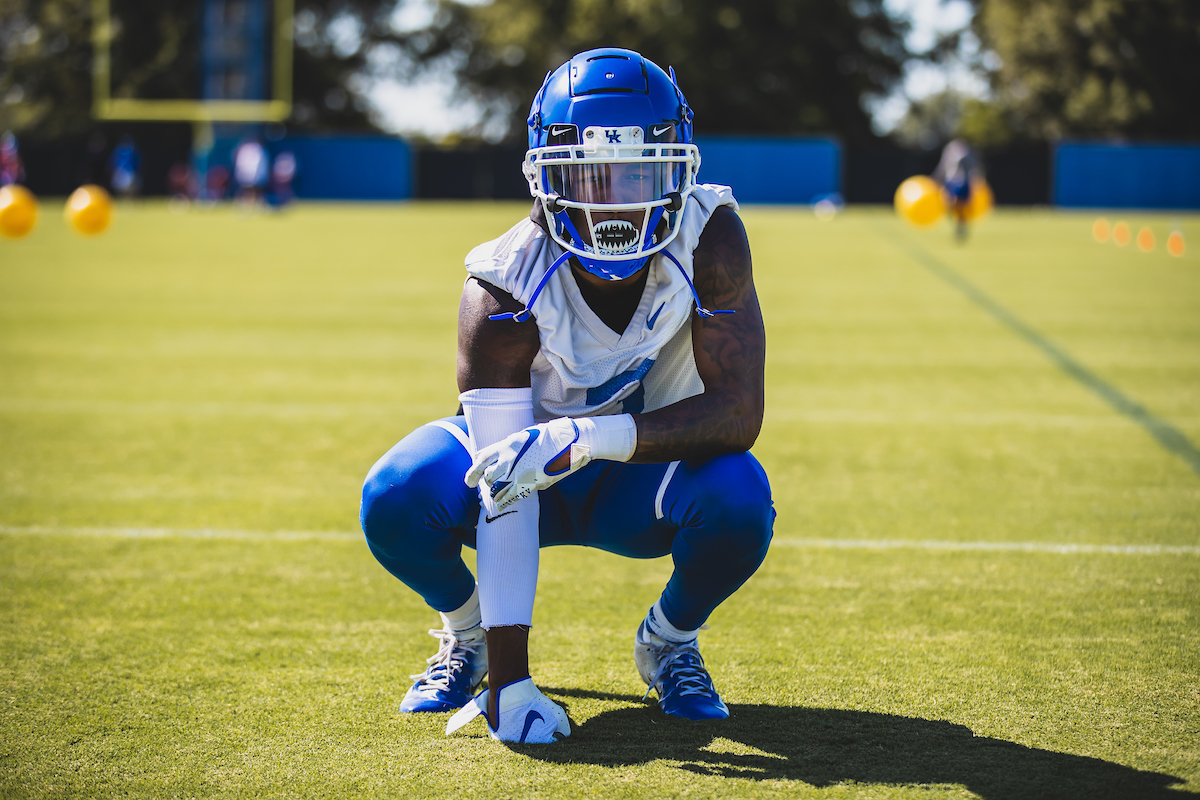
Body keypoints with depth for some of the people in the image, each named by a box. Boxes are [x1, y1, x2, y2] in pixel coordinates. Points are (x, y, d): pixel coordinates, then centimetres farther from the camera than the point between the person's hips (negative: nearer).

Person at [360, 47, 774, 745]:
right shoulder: (508, 284, -29)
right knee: (395, 500, -29)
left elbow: (739, 412, -31)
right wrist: (509, 681, -36)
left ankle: (670, 638, 2)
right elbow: (504, 496, -31)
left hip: (646, 477, 0)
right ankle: (470, 633, 6)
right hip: (538, 480, 0)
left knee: (740, 498, -33)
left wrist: (590, 437, -45)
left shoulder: (708, 242, -26)